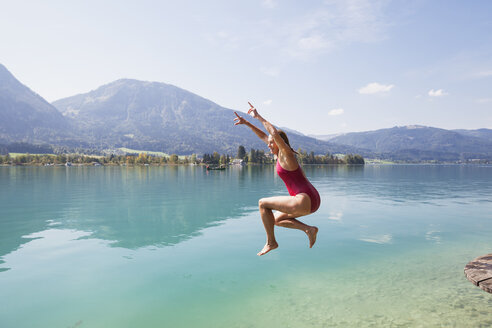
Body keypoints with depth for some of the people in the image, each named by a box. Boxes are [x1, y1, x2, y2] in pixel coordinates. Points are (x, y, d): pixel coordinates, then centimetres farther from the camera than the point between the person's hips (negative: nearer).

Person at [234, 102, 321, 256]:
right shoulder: (282, 153, 16)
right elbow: (264, 136, 22)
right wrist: (246, 123, 22)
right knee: (276, 220, 23)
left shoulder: (286, 154, -9)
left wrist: (258, 116, -14)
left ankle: (271, 242, 8)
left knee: (263, 203, 0)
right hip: (312, 200, 10)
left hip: (305, 201, -10)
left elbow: (275, 133, -24)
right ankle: (309, 229, 8)